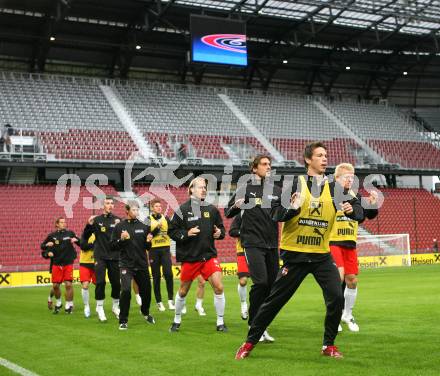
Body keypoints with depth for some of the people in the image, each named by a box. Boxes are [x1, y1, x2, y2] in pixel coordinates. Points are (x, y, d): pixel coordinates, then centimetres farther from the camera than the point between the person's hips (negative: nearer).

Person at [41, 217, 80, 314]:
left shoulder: (70, 233, 4)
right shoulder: (52, 236, 4)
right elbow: (42, 246, 10)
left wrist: (76, 240, -9)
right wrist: (47, 253, -9)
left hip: (68, 263, -1)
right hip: (56, 263, 1)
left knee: (68, 284, -10)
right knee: (55, 285, 4)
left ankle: (69, 305, 4)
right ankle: (58, 303, 28)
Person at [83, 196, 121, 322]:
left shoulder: (118, 220, 5)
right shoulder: (97, 220, 1)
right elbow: (85, 237, 4)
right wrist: (89, 225, -12)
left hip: (115, 257, 2)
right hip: (100, 256, -2)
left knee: (116, 283, 6)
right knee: (100, 282, -8)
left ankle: (115, 306, 23)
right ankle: (100, 308, 2)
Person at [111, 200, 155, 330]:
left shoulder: (144, 226, 4)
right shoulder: (120, 226, -2)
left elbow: (148, 247, 10)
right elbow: (113, 246, 0)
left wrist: (148, 241, -11)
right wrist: (121, 239, -18)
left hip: (142, 265, 3)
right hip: (126, 264, -3)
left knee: (146, 290, 11)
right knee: (126, 290, -17)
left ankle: (145, 312, 41)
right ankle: (123, 321, -2)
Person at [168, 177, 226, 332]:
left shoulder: (212, 209, 4)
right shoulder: (183, 209, -6)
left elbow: (221, 227, 14)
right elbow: (172, 231, -4)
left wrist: (219, 233, -7)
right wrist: (186, 233, -19)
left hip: (209, 255, 2)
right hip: (189, 257, -2)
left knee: (219, 287, -10)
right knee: (183, 291, 11)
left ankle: (220, 322, 4)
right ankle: (177, 321, 32)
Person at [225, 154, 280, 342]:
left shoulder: (276, 190, 11)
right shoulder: (244, 189, 2)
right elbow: (228, 213, 6)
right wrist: (236, 206, -16)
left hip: (272, 244, 4)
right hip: (253, 243, -4)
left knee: (272, 285, 3)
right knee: (260, 281, -17)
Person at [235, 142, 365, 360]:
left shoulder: (333, 189, 4)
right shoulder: (295, 184, -4)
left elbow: (358, 211, 4)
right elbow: (274, 212, -7)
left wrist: (352, 210, -18)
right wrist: (292, 208, -26)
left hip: (322, 254, 3)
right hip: (295, 254, -3)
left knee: (336, 298, -8)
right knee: (275, 299, 2)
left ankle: (328, 345, 13)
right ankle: (250, 342, 17)